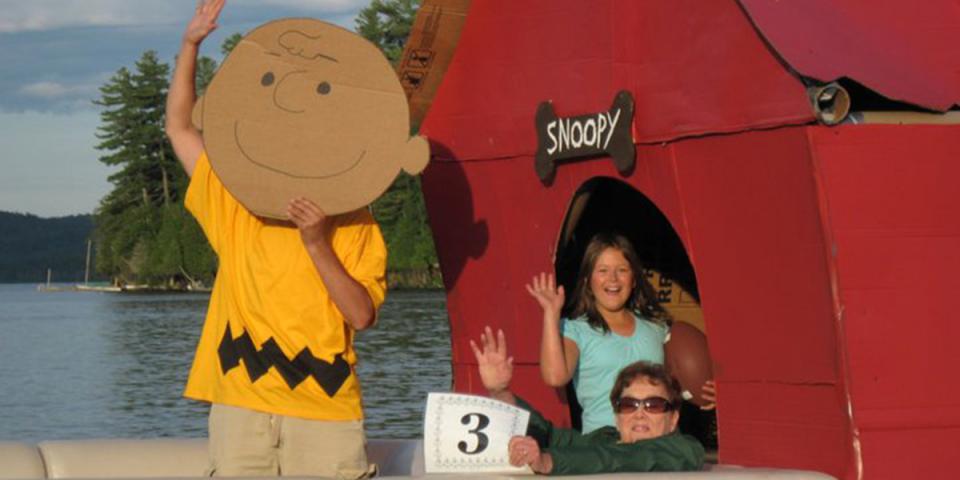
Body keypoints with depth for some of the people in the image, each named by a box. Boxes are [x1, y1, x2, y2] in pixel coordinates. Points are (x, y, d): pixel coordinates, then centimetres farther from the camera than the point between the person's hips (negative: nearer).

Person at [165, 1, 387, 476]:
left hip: (324, 406, -2)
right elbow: (180, 127, 16)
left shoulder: (353, 220, 4)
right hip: (240, 400, 2)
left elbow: (361, 315, -6)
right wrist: (190, 44, 7)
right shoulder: (236, 204, 12)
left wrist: (317, 242, -15)